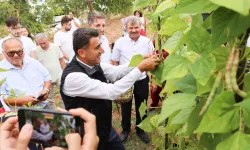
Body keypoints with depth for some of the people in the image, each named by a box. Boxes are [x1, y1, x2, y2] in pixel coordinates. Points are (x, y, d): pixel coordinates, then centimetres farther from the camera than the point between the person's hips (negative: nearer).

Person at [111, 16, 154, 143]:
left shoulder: (147, 42, -6)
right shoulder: (120, 42, -9)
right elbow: (115, 62, -2)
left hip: (142, 80, 1)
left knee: (141, 107, 18)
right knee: (125, 107, 18)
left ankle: (140, 129, 42)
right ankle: (125, 129, 43)